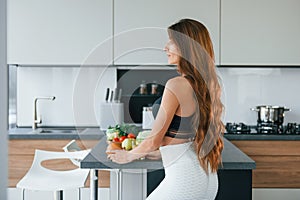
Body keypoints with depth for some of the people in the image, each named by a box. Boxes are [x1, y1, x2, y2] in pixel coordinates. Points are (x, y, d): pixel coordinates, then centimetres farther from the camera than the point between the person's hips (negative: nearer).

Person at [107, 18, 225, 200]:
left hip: (185, 179, -8)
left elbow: (153, 141, -11)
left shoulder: (177, 85, -18)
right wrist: (160, 153, 27)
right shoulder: (206, 84, 7)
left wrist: (128, 156, 8)